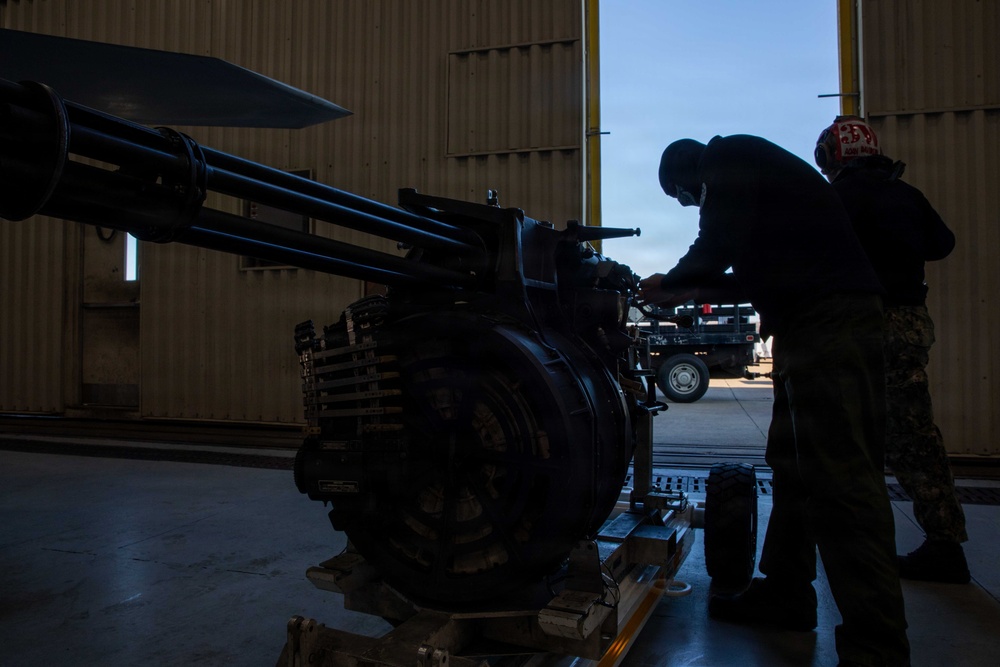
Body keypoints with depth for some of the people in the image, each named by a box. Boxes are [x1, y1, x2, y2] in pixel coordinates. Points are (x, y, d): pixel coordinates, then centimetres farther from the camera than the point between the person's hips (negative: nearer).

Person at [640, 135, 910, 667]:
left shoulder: (728, 157, -1)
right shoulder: (745, 166, 28)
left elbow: (717, 247, -14)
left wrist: (671, 283, 4)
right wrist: (697, 292, 31)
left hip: (829, 320, -11)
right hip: (816, 321, 11)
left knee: (838, 478, -13)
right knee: (792, 464, 15)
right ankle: (785, 593, 27)